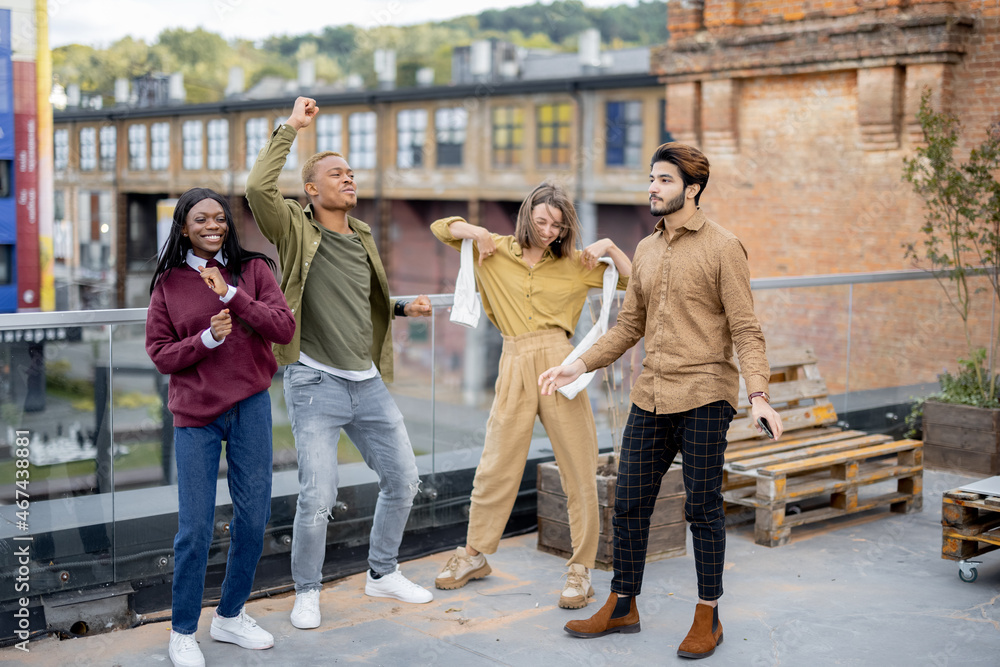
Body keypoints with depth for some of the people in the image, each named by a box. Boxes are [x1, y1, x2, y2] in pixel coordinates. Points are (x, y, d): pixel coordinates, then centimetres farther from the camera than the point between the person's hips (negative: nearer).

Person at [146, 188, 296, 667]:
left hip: (250, 408, 2)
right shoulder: (168, 284, 3)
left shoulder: (253, 269, 3)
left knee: (252, 518, 8)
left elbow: (285, 328, -7)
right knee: (195, 528, -1)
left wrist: (232, 295, -18)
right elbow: (160, 353, 2)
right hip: (195, 416, -1)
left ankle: (230, 617, 29)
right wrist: (207, 338, -15)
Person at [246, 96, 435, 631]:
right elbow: (258, 188, -24)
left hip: (368, 381, 7)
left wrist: (404, 308, 12)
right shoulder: (297, 231, -4)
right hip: (316, 383, -6)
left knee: (403, 480, 11)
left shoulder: (363, 238, 14)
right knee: (317, 497, -8)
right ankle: (307, 592, 15)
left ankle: (382, 573, 32)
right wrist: (290, 128, -17)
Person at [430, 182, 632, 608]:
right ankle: (474, 555, 27)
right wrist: (475, 231, 2)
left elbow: (634, 281, 12)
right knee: (495, 467, 8)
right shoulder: (496, 251, 10)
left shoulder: (574, 264, 10)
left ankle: (581, 568, 11)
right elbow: (441, 228, 19)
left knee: (579, 471, 0)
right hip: (515, 369, 0)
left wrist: (609, 247, -1)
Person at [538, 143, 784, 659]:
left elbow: (746, 330, -9)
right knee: (629, 504, 9)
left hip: (703, 398, -6)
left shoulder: (722, 248, -5)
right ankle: (622, 607, 24)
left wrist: (758, 394, -21)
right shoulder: (645, 251, 14)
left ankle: (708, 617, 17)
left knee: (702, 509, 2)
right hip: (650, 398, 6)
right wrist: (580, 365, 12)